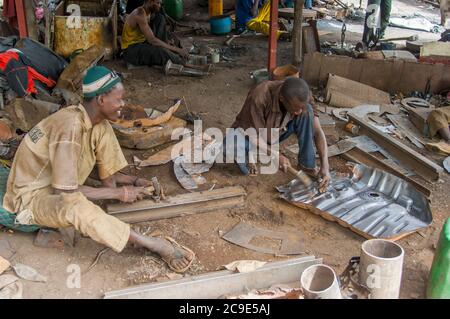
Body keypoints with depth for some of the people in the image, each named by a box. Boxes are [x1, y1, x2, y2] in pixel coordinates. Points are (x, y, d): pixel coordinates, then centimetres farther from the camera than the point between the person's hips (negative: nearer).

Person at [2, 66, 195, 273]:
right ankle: (155, 245, -31)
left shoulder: (99, 124, -6)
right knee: (76, 206, -40)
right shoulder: (70, 127, -31)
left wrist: (135, 182, -13)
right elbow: (65, 192, -30)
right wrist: (119, 193, -25)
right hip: (32, 198, -8)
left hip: (59, 185, 8)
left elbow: (108, 177, 3)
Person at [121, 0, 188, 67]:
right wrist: (176, 49, -29)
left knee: (160, 18, 2)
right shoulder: (140, 14, -23)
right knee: (162, 52, -35)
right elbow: (152, 40, -30)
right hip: (131, 50, -9)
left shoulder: (147, 12, 5)